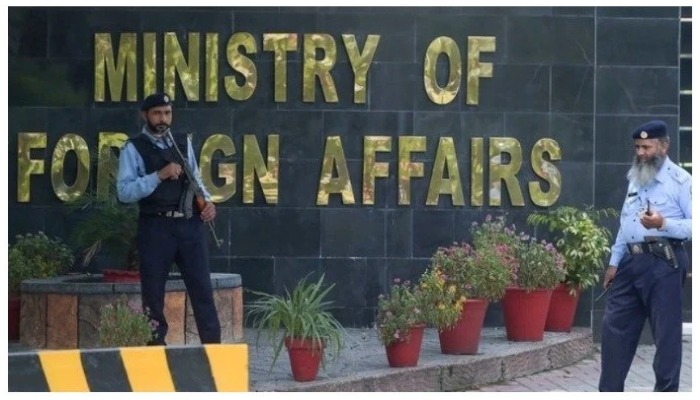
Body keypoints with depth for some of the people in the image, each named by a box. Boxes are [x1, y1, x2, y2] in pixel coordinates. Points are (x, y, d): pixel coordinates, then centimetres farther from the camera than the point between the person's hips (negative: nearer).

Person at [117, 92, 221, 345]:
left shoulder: (184, 142, 14)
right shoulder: (134, 149, -2)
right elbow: (124, 192, -11)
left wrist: (207, 201, 2)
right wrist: (159, 175, -19)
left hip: (189, 223, 4)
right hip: (156, 227, -4)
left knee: (202, 287, 2)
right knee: (153, 293, 3)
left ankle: (213, 348, 4)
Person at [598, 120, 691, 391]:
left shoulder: (680, 180, -7)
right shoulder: (636, 179, 18)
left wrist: (663, 224, -26)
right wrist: (614, 262, 17)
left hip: (663, 263, -8)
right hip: (632, 261, 8)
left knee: (666, 332, -1)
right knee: (615, 326, 8)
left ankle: (666, 392, 6)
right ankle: (609, 392, 14)